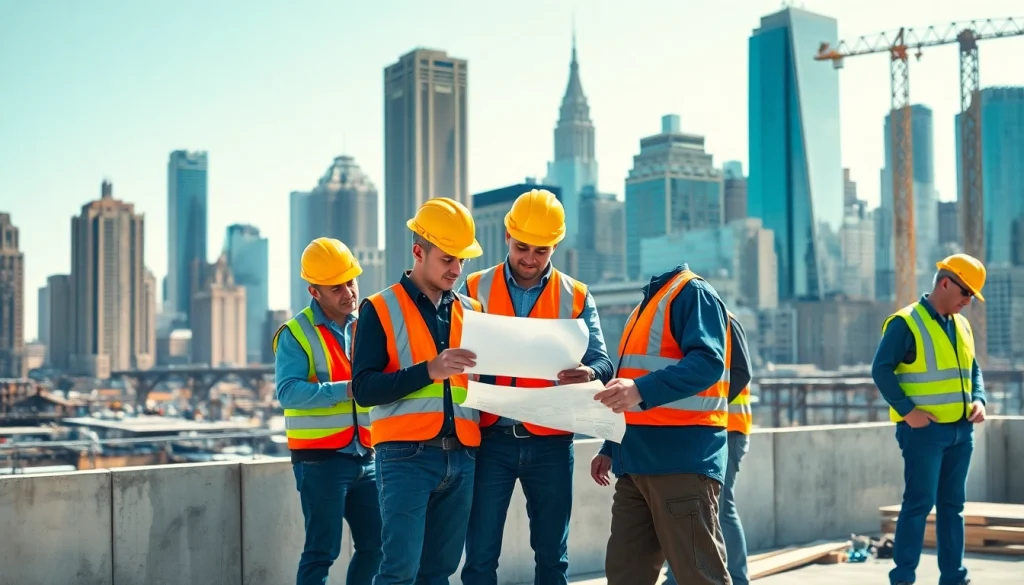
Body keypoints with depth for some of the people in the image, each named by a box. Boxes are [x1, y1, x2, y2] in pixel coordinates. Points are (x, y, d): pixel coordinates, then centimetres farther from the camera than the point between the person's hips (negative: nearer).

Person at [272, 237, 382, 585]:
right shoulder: (297, 334, -8)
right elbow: (288, 392, -21)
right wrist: (347, 390, -28)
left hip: (364, 457, 6)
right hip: (320, 459, -6)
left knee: (375, 543, 10)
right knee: (322, 550, -3)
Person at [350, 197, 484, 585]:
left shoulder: (471, 311, 15)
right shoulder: (381, 308, 1)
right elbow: (364, 389, -8)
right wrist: (429, 370, -19)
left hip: (461, 456, 5)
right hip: (406, 455, -5)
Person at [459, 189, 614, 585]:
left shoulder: (576, 297, 5)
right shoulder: (476, 289, 5)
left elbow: (601, 361, -3)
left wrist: (589, 373, -28)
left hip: (550, 443, 1)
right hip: (491, 439, 0)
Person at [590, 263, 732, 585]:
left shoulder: (693, 293, -7)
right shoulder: (647, 303, 22)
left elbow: (708, 361, -23)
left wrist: (642, 390, -35)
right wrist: (610, 448, 24)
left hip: (682, 461, -9)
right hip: (638, 463, 9)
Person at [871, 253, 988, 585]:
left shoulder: (961, 325, 14)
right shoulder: (906, 323, -9)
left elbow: (973, 369, 22)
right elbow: (881, 369, -13)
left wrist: (978, 399, 4)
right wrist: (907, 410, -19)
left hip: (961, 430, 7)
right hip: (923, 429, -7)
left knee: (952, 504, 11)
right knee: (920, 502, -7)